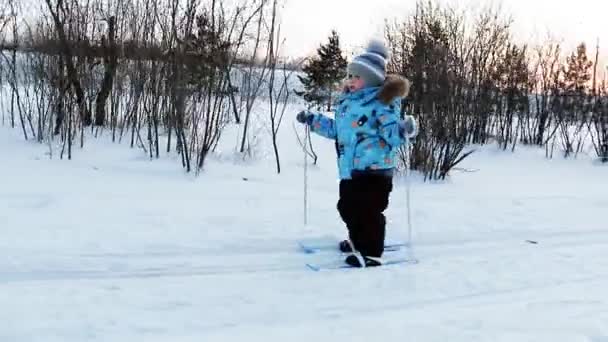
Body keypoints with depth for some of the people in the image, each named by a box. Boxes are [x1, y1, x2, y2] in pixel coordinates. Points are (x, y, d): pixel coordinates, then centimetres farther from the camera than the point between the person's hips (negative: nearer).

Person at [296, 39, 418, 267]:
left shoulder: (381, 103, -13)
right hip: (350, 168, 9)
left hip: (374, 169, -9)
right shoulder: (346, 102, 13)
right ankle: (358, 241, 41)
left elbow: (391, 133, -21)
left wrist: (404, 130, -42)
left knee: (369, 210, -6)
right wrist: (312, 120, 28)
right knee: (347, 207, 20)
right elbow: (335, 129, 27)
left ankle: (372, 253, 6)